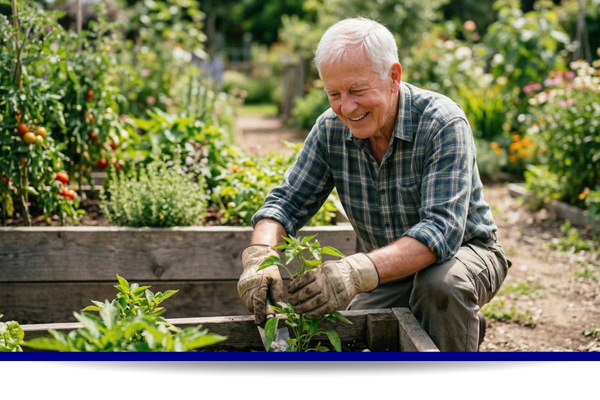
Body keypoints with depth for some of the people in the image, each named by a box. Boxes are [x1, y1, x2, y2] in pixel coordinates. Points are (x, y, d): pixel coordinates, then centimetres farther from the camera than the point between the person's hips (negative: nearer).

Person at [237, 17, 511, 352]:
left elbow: (442, 228, -36)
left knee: (441, 282, -37)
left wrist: (359, 271, -52)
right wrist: (260, 257, -30)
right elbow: (287, 202, -6)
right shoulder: (331, 129, -9)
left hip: (464, 251, -5)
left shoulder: (443, 124, -25)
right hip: (390, 268, 5)